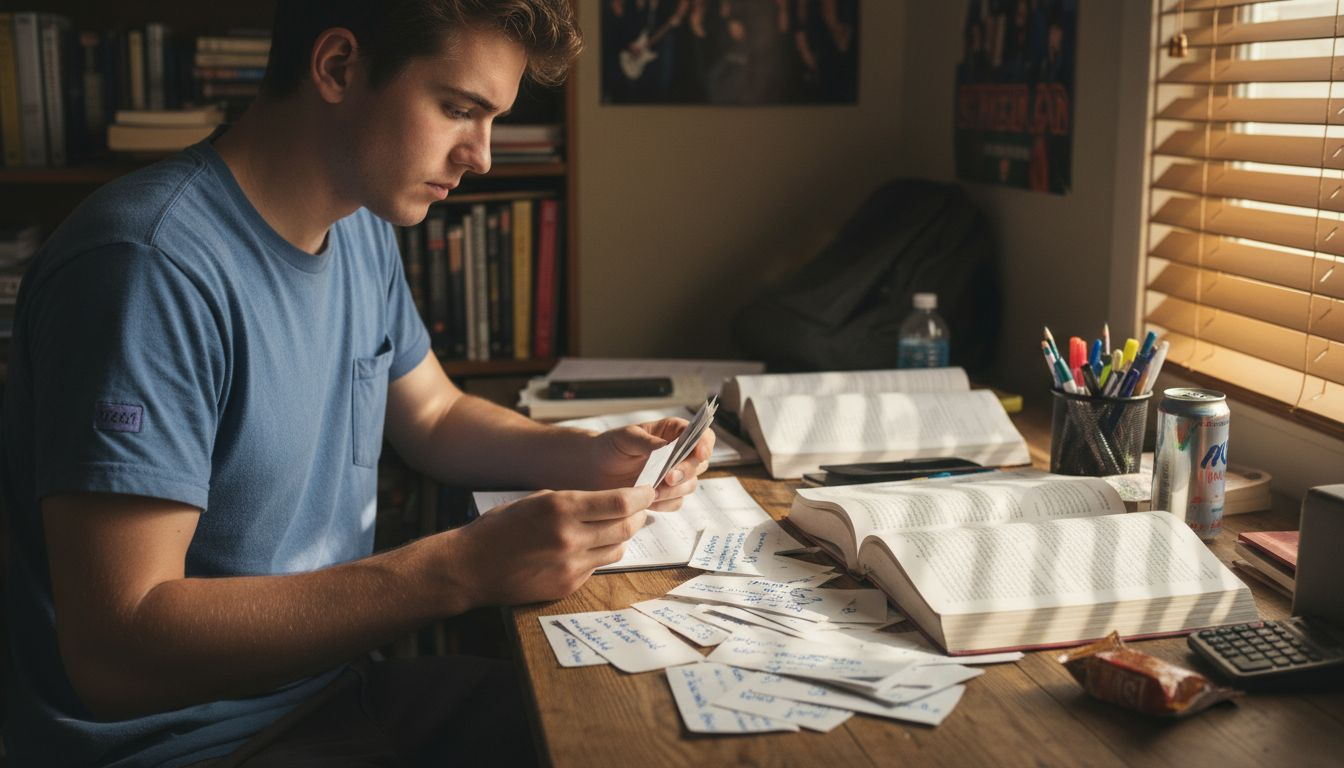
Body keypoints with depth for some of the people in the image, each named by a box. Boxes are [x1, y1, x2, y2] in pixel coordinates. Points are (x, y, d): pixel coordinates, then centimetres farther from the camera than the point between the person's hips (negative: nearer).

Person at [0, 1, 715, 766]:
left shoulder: (362, 229, 3)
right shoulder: (153, 267, -25)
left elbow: (436, 416, 18)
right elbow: (115, 650, -28)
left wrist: (589, 457, -2)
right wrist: (463, 568, -32)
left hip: (343, 684, 8)